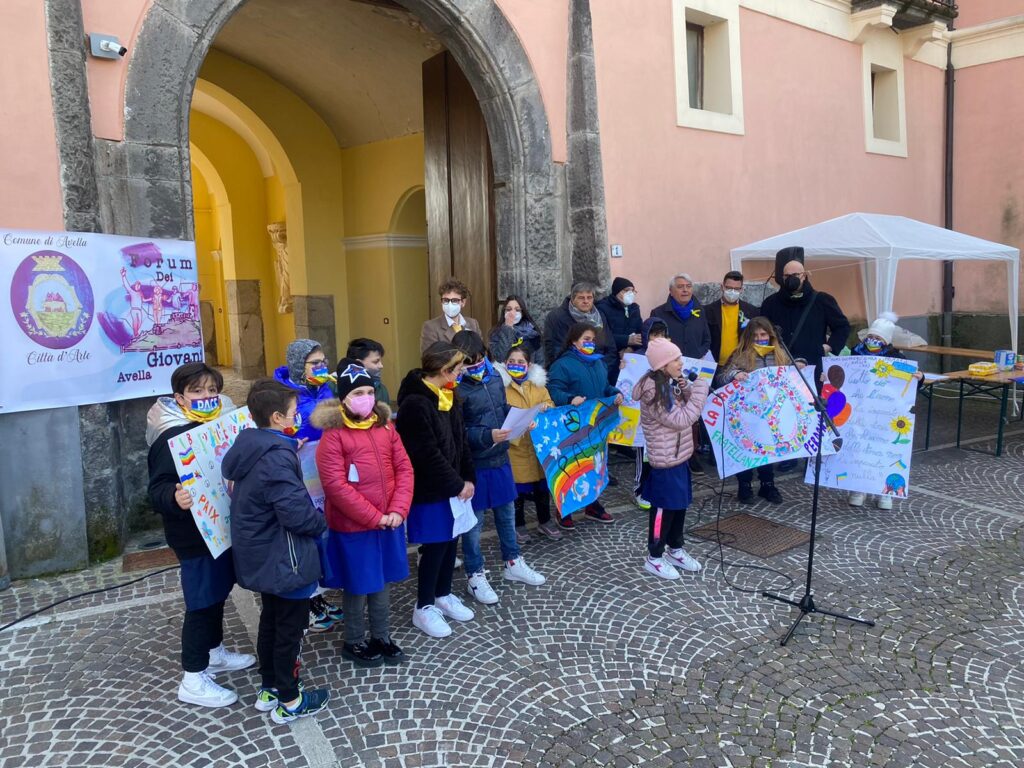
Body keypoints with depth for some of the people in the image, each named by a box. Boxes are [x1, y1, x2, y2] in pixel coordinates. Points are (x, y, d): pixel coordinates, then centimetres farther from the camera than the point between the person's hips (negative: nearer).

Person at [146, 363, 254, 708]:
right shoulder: (171, 437, -20)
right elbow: (157, 489, -25)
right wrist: (175, 498, -45)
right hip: (194, 535, -8)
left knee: (218, 593, 21)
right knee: (201, 602, 1)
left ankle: (215, 653, 41)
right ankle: (193, 681, 15)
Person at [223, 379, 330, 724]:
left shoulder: (248, 449, 2)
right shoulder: (277, 457, -28)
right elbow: (296, 511, -30)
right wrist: (320, 524, -10)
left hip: (259, 556, 9)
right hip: (284, 558, -9)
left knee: (270, 621, 23)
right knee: (290, 628, 6)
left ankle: (269, 689, 37)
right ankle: (289, 702, 20)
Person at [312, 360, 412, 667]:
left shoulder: (386, 427, 4)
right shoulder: (333, 435, -13)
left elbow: (404, 469, 3)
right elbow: (336, 486, -18)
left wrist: (398, 509, -10)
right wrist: (373, 517, -18)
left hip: (389, 523, 5)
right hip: (352, 526, -5)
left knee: (381, 583, 18)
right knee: (357, 587, 10)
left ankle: (381, 637, 36)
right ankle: (353, 643, 30)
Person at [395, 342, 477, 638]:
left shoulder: (448, 396, 6)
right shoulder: (415, 404, -22)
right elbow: (428, 454, -22)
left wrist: (468, 478, 5)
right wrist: (457, 484, -15)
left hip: (452, 485, 8)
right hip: (429, 489, -8)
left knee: (450, 540, 16)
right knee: (435, 545, 2)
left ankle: (443, 595, 35)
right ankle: (424, 607, 19)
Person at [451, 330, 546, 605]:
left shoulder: (494, 376, 2)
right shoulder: (456, 389, -18)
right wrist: (487, 436, -31)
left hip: (500, 458, 7)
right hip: (474, 463, -7)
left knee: (507, 512, 20)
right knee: (474, 520, 7)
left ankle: (513, 563, 38)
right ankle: (475, 575, 23)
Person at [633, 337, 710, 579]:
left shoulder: (670, 384, 6)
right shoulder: (653, 392, -22)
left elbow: (685, 411, 15)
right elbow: (680, 420, -24)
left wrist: (686, 390, -4)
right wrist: (700, 389, -19)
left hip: (679, 455, 9)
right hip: (665, 460, -9)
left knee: (679, 504, 17)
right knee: (664, 507, 1)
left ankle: (675, 550, 32)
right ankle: (654, 558, 15)